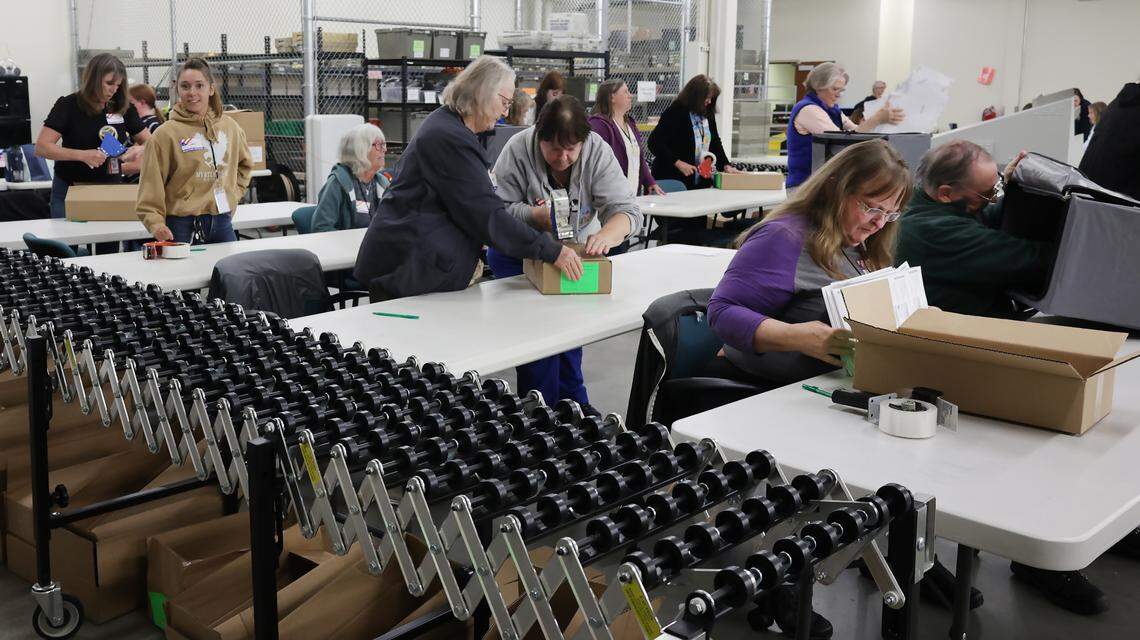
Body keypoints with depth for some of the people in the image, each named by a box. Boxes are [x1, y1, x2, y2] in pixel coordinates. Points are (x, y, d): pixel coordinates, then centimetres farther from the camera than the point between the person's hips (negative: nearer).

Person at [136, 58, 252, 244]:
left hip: (223, 224, 4)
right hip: (184, 227, -4)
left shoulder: (229, 126, 9)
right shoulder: (165, 134, -6)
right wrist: (155, 223, -21)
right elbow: (151, 185, -9)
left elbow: (244, 164, 27)